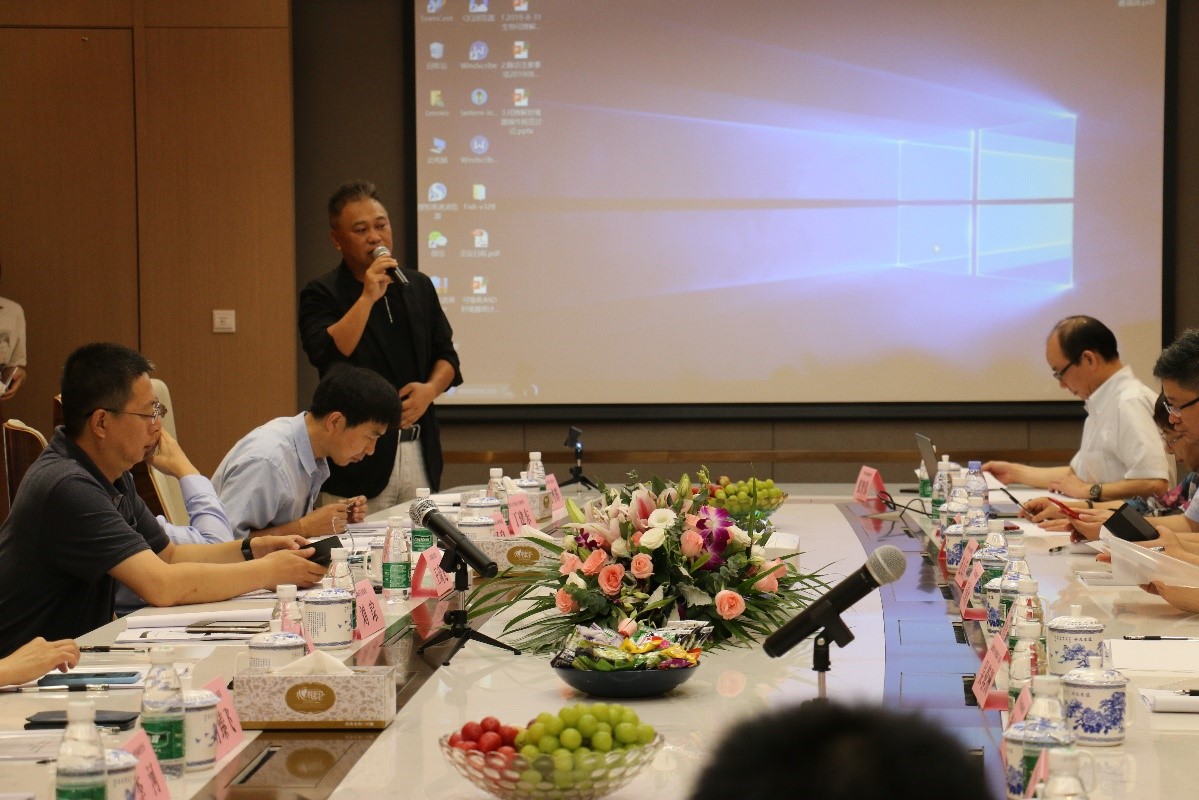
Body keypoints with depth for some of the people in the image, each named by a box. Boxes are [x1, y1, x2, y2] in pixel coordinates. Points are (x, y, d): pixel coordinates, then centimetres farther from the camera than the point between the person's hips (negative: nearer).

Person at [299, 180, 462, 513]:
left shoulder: (419, 286, 13)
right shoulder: (321, 295, -2)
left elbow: (446, 355, 17)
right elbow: (326, 356, -19)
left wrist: (430, 389, -3)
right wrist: (367, 298, -20)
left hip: (420, 452, 5)